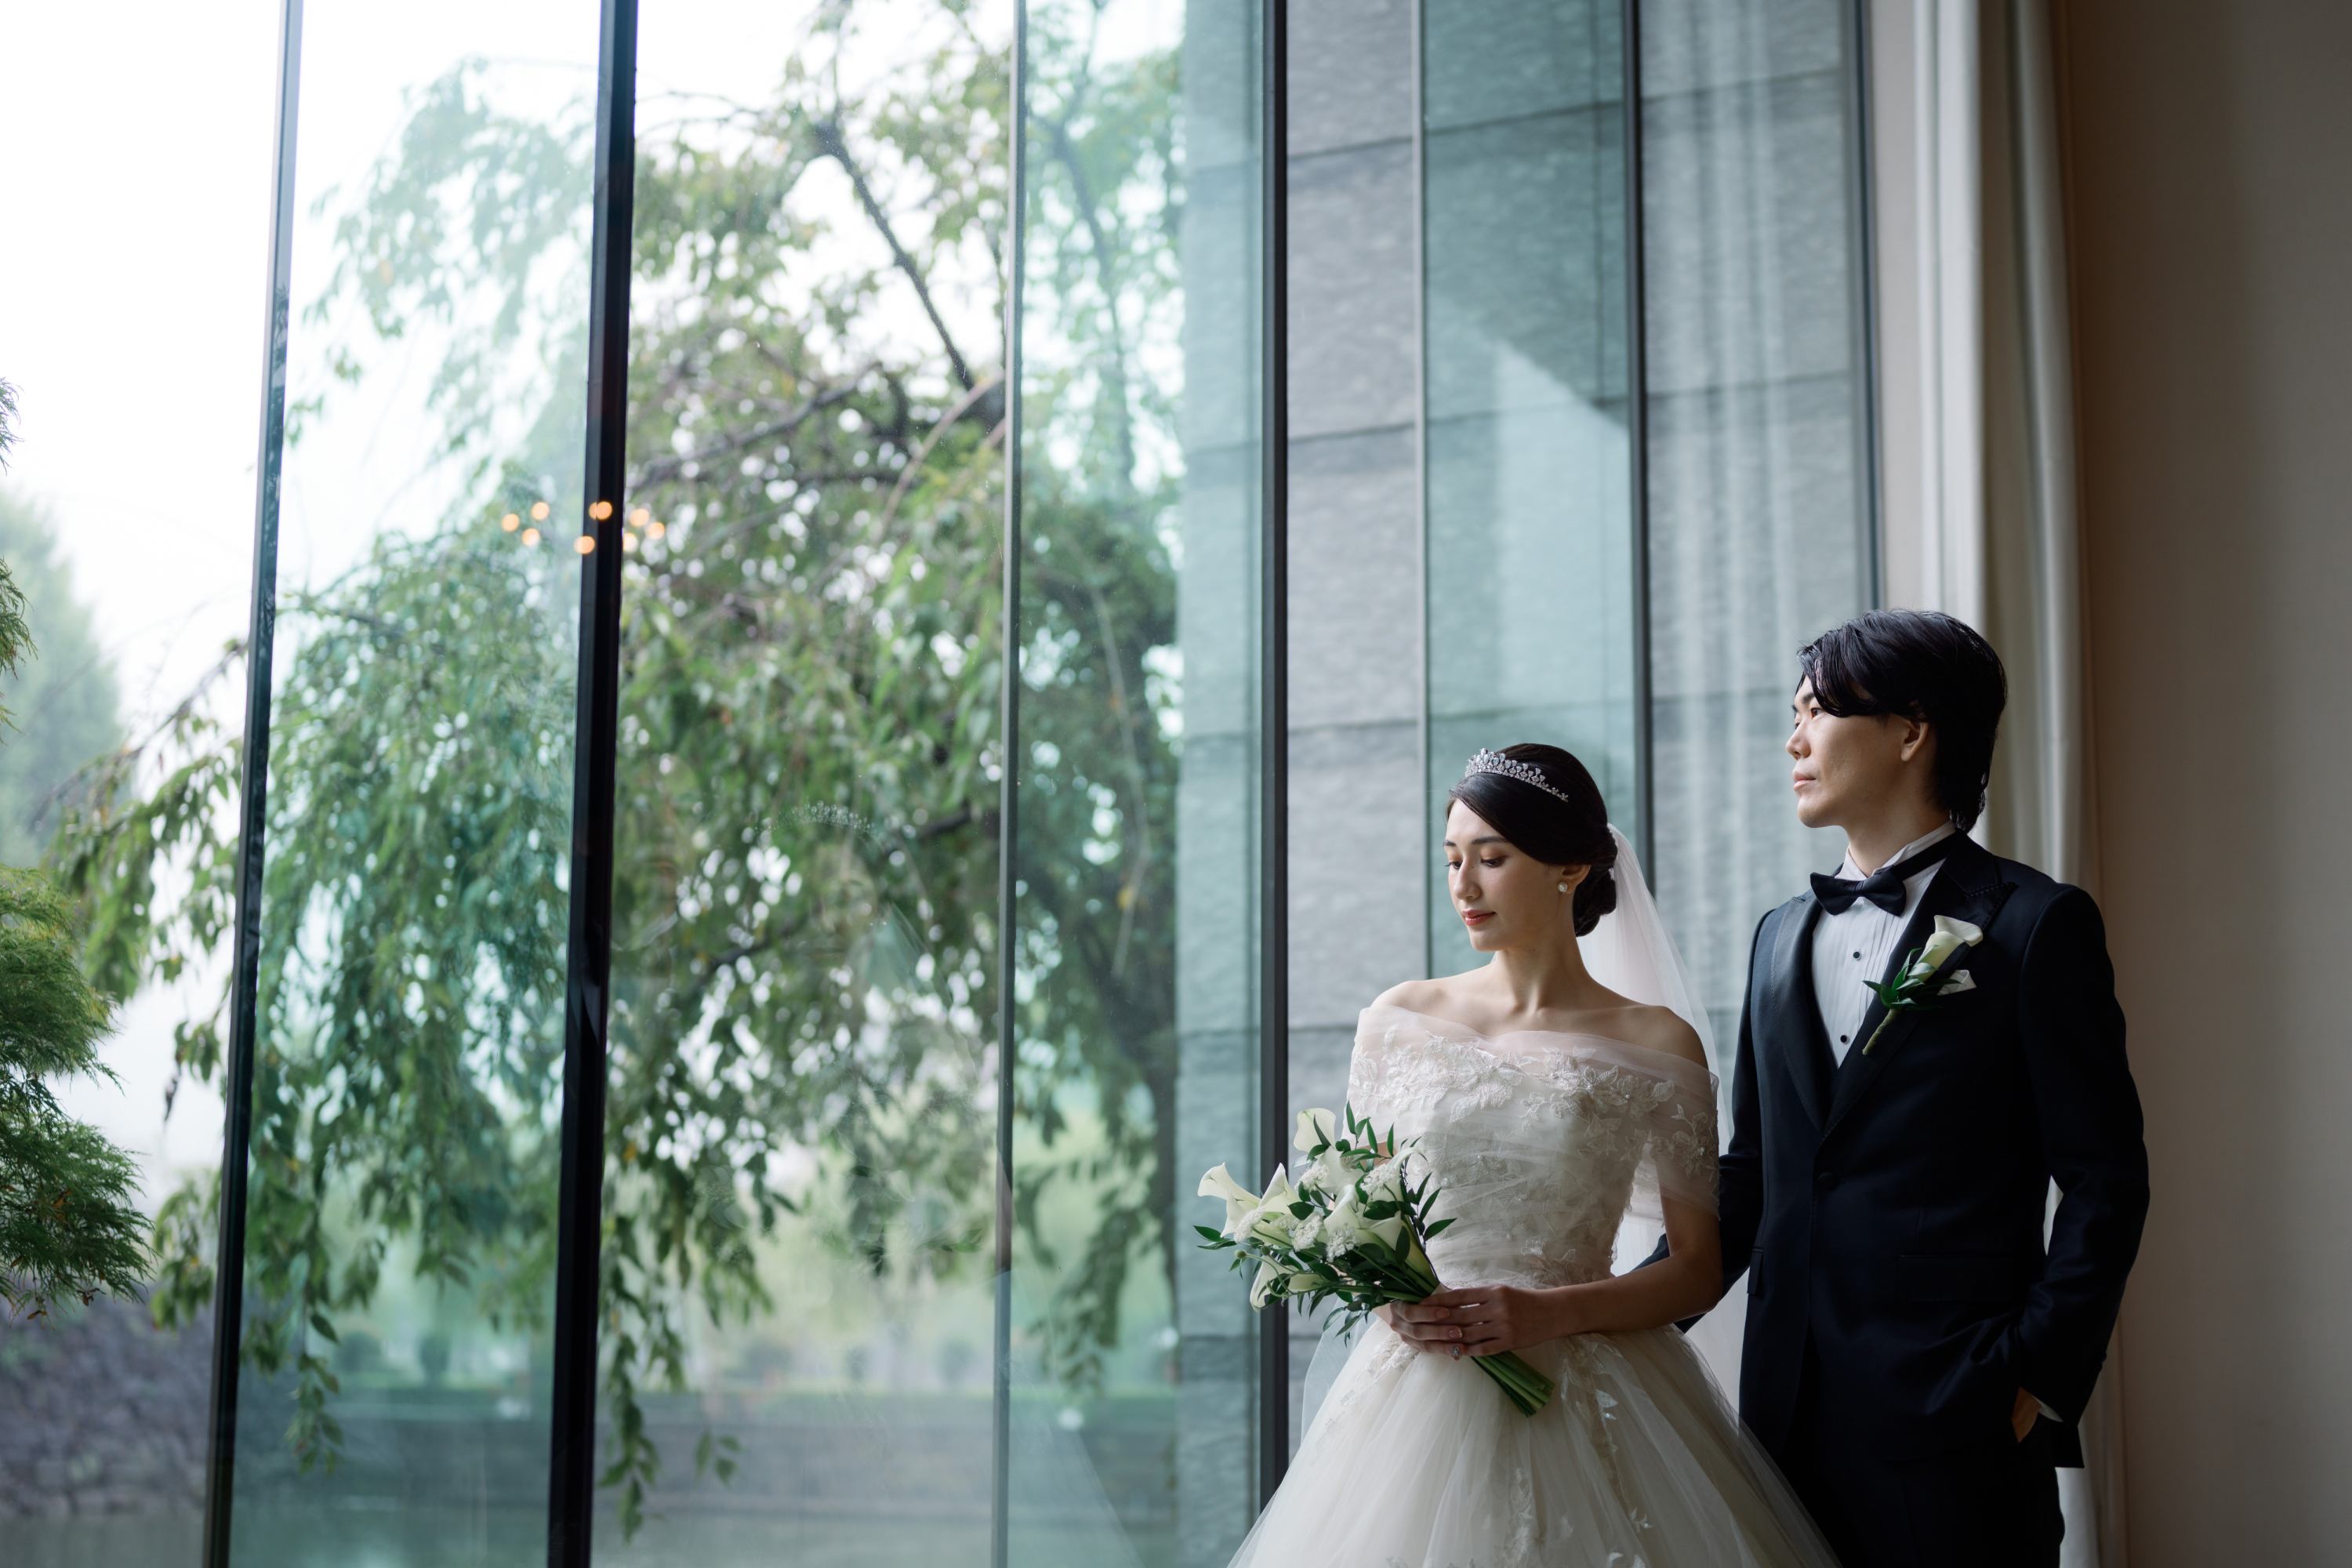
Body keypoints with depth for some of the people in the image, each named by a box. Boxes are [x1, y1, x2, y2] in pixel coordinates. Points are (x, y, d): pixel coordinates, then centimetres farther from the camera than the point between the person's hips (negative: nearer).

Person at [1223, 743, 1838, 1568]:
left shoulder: (1655, 1044, -2)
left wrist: (1552, 1312, -14)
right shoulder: (1398, 1023, 5)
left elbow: (1699, 1269, 0)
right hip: (1416, 1395, 2)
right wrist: (1390, 1300, -8)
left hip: (1581, 1400, -2)